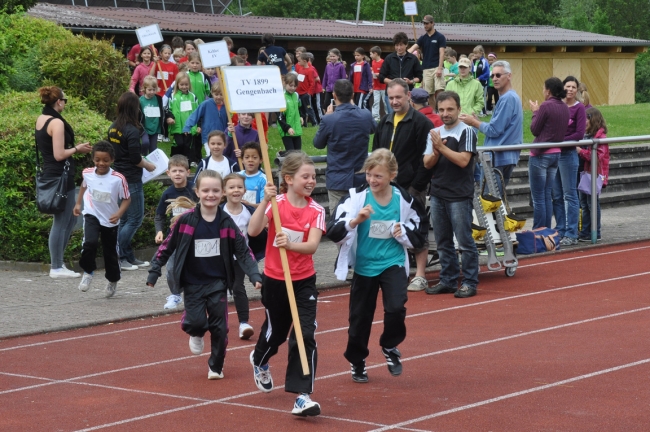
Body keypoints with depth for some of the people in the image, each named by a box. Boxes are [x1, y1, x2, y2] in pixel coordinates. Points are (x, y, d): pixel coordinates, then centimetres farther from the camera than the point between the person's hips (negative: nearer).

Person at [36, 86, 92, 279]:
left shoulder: (41, 119, 11)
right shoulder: (57, 122, -17)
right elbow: (59, 155, -20)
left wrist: (73, 147, 14)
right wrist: (77, 149, -5)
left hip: (49, 173, 10)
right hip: (61, 175, -10)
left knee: (70, 219, 18)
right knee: (61, 223, -2)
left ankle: (57, 262, 20)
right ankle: (57, 268, 3)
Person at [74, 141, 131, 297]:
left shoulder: (118, 179, -22)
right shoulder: (87, 174, -11)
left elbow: (126, 199, -12)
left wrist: (118, 214, -28)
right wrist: (78, 203, 18)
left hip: (110, 220, -1)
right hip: (92, 215, 1)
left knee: (111, 252, 13)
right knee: (90, 243, -26)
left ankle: (113, 280, 38)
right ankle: (88, 272, -2)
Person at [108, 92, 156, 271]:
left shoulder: (113, 128, 7)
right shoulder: (132, 130, -17)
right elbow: (135, 159, -18)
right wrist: (149, 166, 1)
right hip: (131, 180, -8)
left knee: (124, 219, 14)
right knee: (135, 219, -1)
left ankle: (129, 257, 18)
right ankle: (117, 257, -5)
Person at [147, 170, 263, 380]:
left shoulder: (226, 222, -4)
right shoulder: (186, 220, -9)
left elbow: (243, 251, 0)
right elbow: (167, 247, -1)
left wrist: (254, 275, -11)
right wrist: (154, 272, -2)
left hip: (217, 283, 1)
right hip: (192, 283, -1)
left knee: (219, 327, 1)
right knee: (196, 321, -13)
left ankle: (216, 366, 21)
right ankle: (196, 335, 25)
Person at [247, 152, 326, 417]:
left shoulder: (316, 211, -6)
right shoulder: (276, 204, -10)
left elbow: (312, 246, -20)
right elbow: (253, 231, -24)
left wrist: (290, 245, -39)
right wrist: (265, 201, -33)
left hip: (304, 281, 1)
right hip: (275, 280, -1)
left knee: (305, 336, -11)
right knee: (276, 331, 16)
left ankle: (303, 396, -9)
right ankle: (259, 361, 51)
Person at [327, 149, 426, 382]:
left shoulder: (404, 200, -5)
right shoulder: (356, 197, -10)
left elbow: (418, 236, 8)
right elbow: (334, 232, -18)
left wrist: (404, 235, -13)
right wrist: (355, 221, -34)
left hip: (393, 264, 0)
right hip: (364, 266, 0)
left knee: (396, 308, -19)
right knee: (360, 317, 9)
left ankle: (390, 346, 11)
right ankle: (357, 361, 32)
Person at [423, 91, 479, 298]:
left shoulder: (466, 132, -6)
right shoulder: (435, 133, 12)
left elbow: (463, 160, -16)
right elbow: (427, 163, 7)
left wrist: (442, 147, -16)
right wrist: (435, 151, -13)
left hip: (460, 196, -6)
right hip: (438, 194, 6)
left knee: (465, 242, -3)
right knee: (443, 242, 11)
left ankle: (470, 282, 2)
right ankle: (448, 281, 19)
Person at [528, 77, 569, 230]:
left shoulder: (546, 106, -16)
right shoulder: (564, 108, 8)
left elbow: (534, 130, -9)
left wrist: (535, 112, 6)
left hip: (541, 154, -8)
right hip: (556, 153, 8)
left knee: (538, 197, -1)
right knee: (547, 196, 14)